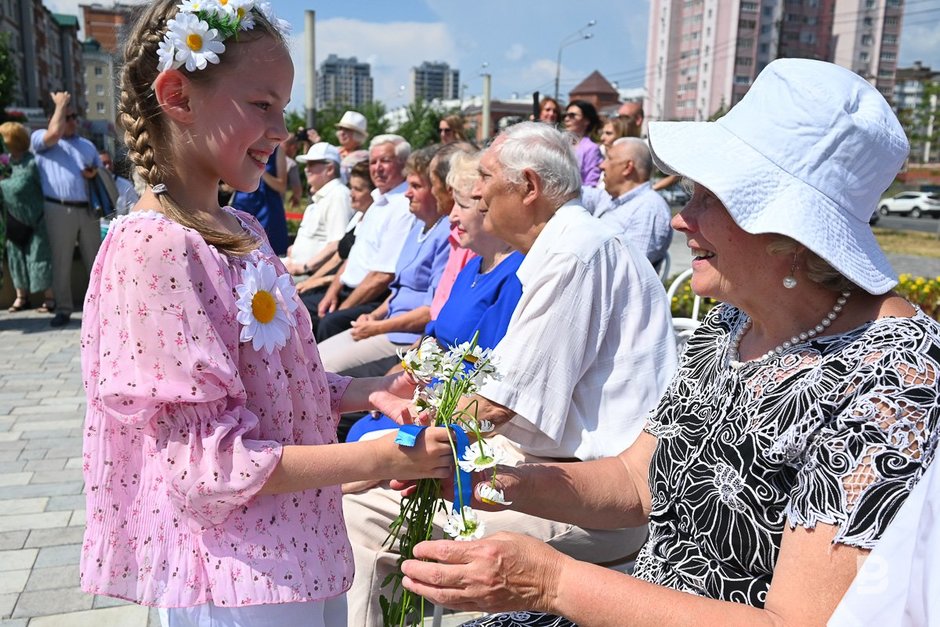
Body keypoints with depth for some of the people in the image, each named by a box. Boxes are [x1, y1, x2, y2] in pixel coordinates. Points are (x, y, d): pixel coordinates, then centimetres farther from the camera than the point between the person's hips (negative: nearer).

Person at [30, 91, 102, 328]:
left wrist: (95, 173, -1)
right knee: (60, 261, 0)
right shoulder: (40, 138, 5)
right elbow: (54, 133, -17)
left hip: (88, 209, 4)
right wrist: (60, 104, -4)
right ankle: (63, 309, 6)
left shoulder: (87, 145, 21)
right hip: (59, 210, -4)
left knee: (95, 259, 7)